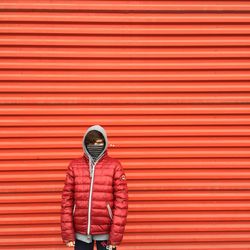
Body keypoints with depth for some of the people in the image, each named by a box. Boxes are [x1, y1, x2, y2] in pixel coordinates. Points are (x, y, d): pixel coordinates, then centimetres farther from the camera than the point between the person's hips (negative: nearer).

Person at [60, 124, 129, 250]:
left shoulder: (114, 166, -2)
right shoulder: (74, 165, 3)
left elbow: (121, 201, -5)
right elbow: (67, 199, 3)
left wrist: (116, 235, -10)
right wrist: (67, 233, -3)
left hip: (106, 231, -2)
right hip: (81, 232, 2)